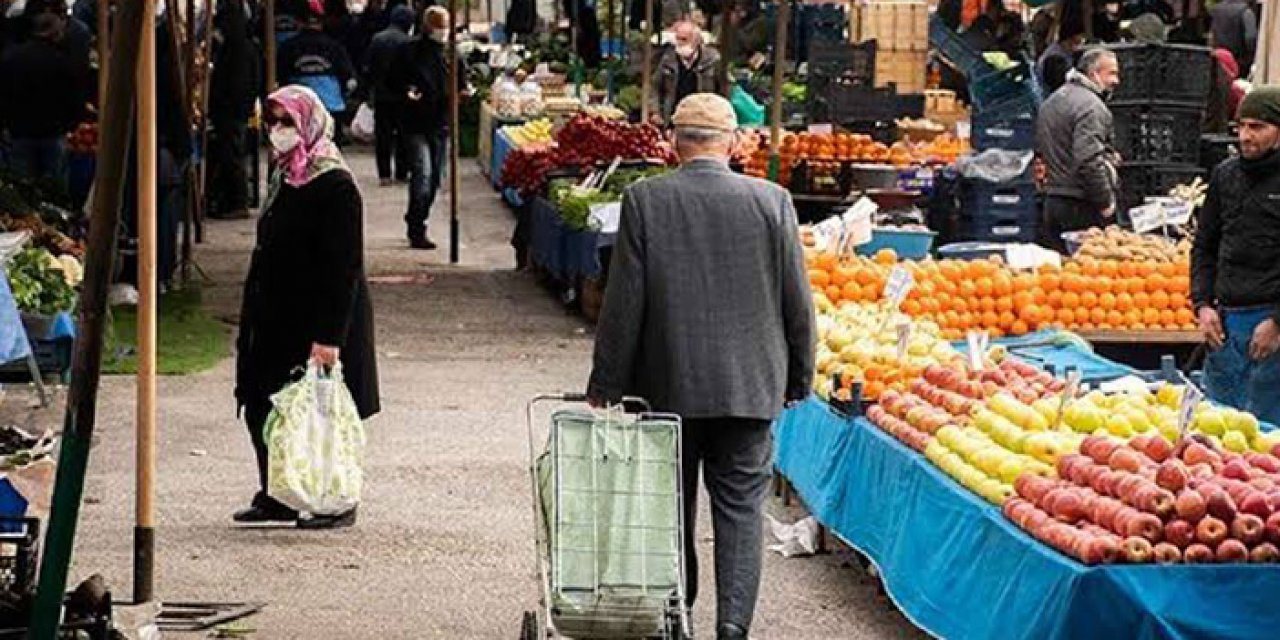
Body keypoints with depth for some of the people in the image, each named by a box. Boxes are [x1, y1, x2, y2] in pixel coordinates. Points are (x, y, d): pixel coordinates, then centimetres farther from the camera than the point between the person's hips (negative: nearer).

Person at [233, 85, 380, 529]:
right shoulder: (285, 177, 12)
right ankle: (276, 496, 21)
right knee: (261, 408, 10)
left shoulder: (335, 187, -16)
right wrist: (252, 319, 18)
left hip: (315, 321, -9)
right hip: (275, 318, 9)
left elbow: (344, 268, -20)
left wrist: (329, 336, -25)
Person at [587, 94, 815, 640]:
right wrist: (799, 379, 12)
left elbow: (623, 304, -7)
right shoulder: (772, 201, -5)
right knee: (740, 508, 4)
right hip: (749, 387, 0)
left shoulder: (644, 201, -8)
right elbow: (797, 303, 0)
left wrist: (605, 385, 2)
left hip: (666, 388, 0)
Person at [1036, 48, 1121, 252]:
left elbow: (1039, 151, 25)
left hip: (1051, 203, 9)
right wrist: (1105, 202, -15)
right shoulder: (1091, 105, -14)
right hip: (1082, 206, -9)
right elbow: (1089, 160, -24)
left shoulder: (1051, 101, 17)